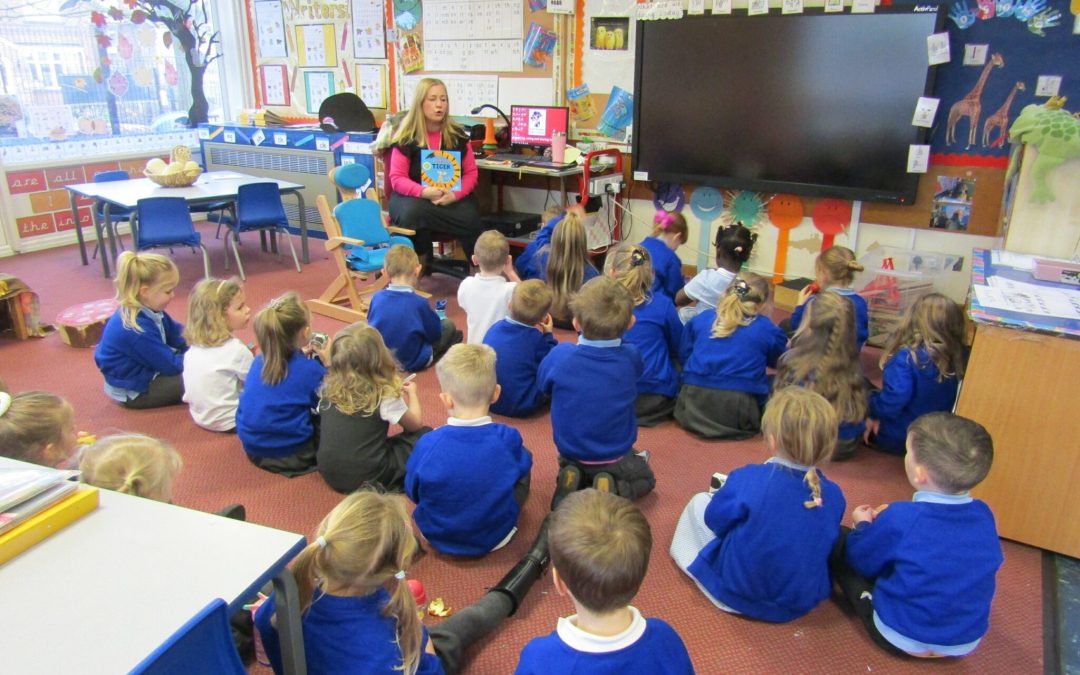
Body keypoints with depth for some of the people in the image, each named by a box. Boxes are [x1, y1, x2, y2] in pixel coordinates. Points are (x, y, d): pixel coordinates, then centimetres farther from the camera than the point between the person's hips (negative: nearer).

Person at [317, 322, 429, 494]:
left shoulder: (328, 388, -3)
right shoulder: (385, 395, -14)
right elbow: (416, 423, 3)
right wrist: (412, 393, 23)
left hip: (329, 473, 4)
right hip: (366, 478, -4)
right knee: (424, 435, 7)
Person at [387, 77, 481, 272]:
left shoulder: (457, 134, 4)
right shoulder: (406, 137, -3)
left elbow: (471, 172, 4)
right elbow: (397, 179, -6)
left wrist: (455, 194, -17)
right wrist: (424, 192, -26)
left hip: (452, 197, 2)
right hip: (413, 196, -1)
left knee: (470, 218, -31)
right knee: (413, 212, -38)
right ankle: (417, 267, -15)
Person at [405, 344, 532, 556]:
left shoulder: (428, 445, -25)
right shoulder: (508, 439, -25)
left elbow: (412, 492, -7)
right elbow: (522, 468, -3)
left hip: (438, 537, 1)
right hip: (496, 539, -1)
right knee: (524, 472, 17)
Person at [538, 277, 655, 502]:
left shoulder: (560, 356, -25)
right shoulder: (630, 358, -21)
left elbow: (544, 385, -2)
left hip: (571, 455, 2)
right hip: (616, 458, -1)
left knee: (570, 468, 37)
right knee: (645, 479, 28)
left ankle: (570, 481, 3)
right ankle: (615, 490, -2)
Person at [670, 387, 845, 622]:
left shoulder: (748, 480, -29)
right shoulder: (834, 495, -15)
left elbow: (715, 519, -11)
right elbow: (826, 545, 5)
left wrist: (725, 492, 12)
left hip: (740, 593, -5)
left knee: (699, 501, 15)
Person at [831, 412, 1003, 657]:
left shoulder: (900, 519, -27)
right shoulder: (983, 515, -11)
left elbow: (861, 560, -8)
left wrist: (864, 525, 12)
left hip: (901, 638, -6)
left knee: (838, 539, 5)